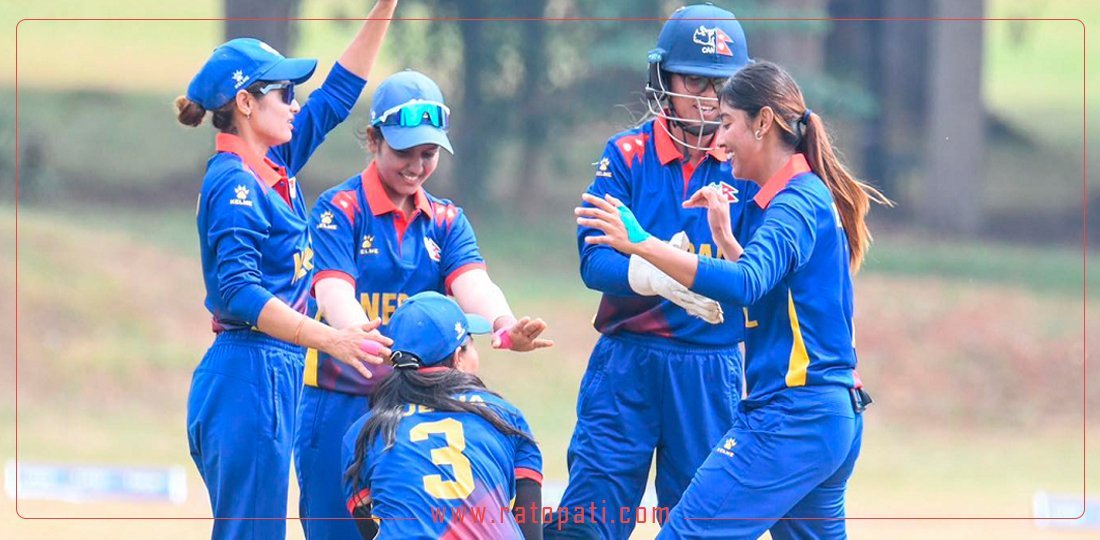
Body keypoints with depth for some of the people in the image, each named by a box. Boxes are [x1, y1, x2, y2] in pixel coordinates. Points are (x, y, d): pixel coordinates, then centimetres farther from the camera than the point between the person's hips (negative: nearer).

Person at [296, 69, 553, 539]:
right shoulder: (339, 210, -5)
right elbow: (334, 291, -21)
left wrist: (504, 327, -33)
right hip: (342, 405, -4)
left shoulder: (447, 221, 9)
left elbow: (472, 283, -10)